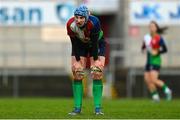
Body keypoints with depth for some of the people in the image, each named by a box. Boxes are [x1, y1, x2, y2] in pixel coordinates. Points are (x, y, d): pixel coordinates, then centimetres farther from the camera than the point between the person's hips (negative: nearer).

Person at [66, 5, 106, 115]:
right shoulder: (70, 25, -30)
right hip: (80, 45, 2)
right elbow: (74, 43, -18)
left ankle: (98, 108, -10)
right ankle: (77, 108, -4)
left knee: (97, 73, -13)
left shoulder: (94, 22, -37)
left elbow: (95, 43, -29)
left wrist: (95, 60, -23)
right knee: (77, 74, -7)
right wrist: (77, 60, -16)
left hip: (97, 43, -2)